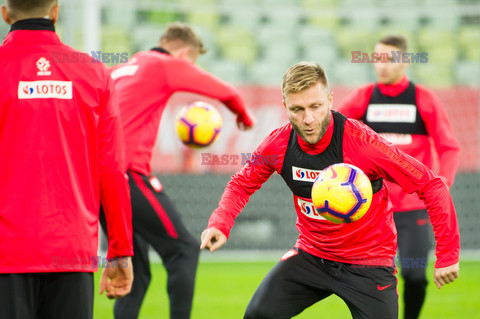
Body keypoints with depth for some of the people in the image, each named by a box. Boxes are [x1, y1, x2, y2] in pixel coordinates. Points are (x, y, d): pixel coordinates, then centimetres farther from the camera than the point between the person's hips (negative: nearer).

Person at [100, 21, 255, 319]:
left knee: (134, 269, 12)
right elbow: (226, 92, 8)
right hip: (129, 172, -8)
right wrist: (244, 115, 28)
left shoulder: (120, 70, 23)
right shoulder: (168, 65, 1)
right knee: (183, 248, -2)